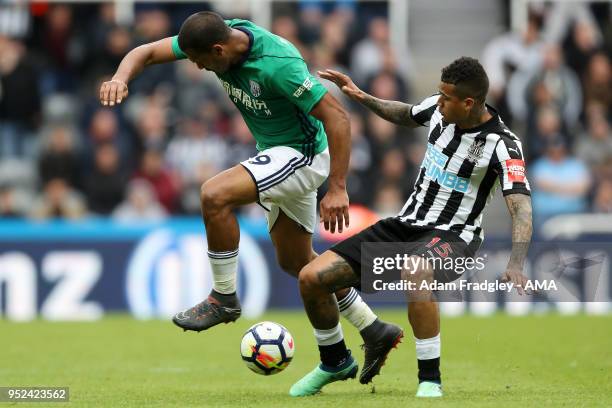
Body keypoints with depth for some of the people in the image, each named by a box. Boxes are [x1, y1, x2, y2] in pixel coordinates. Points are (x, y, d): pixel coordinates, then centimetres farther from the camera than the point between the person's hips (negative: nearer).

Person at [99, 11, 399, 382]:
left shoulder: (278, 64, -31)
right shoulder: (217, 36, -9)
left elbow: (336, 117, -28)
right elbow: (147, 53, -4)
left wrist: (338, 188, -30)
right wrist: (121, 78, -27)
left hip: (303, 154, -10)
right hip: (275, 153, 10)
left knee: (215, 195, -27)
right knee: (296, 261, 16)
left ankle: (224, 298, -10)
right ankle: (376, 331, 27)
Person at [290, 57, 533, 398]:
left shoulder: (502, 145, -19)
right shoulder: (438, 108, -1)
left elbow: (521, 205, -30)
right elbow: (406, 116, 24)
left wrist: (516, 265, -45)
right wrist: (362, 97, 12)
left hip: (451, 236, -6)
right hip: (406, 225, 6)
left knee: (415, 271, -44)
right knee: (311, 278, -6)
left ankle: (430, 380, -29)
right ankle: (335, 361, 22)